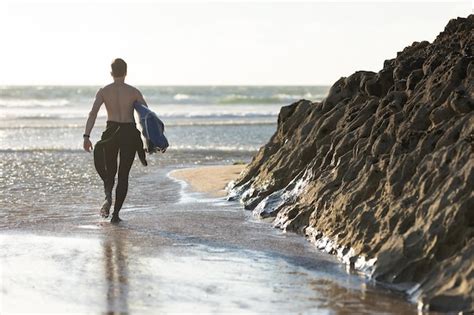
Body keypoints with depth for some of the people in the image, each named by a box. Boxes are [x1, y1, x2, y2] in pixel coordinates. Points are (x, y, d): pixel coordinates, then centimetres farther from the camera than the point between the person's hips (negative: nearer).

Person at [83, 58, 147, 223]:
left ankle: (108, 196, -12)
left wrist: (86, 136, -14)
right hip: (130, 133, 0)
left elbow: (93, 113, -11)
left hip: (111, 132, 0)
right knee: (123, 174, 8)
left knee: (109, 170, 18)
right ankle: (116, 213, 1)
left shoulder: (103, 91, -1)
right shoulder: (134, 92, -1)